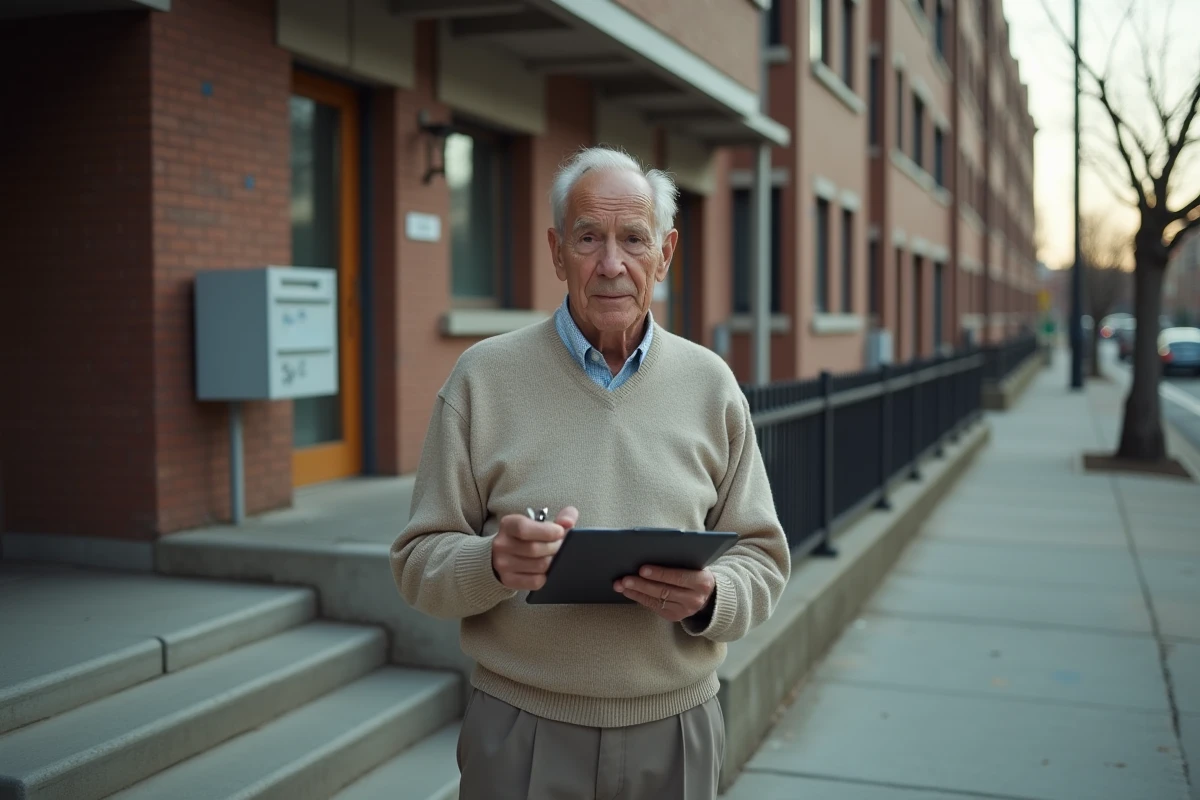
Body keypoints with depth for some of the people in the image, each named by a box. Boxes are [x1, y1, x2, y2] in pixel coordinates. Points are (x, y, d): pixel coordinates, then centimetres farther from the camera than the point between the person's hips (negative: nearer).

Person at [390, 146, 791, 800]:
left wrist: (707, 597, -17)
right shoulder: (483, 376, -3)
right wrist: (494, 565, -23)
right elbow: (419, 560, -3)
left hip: (676, 730, 2)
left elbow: (760, 556, 4)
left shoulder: (710, 384, 3)